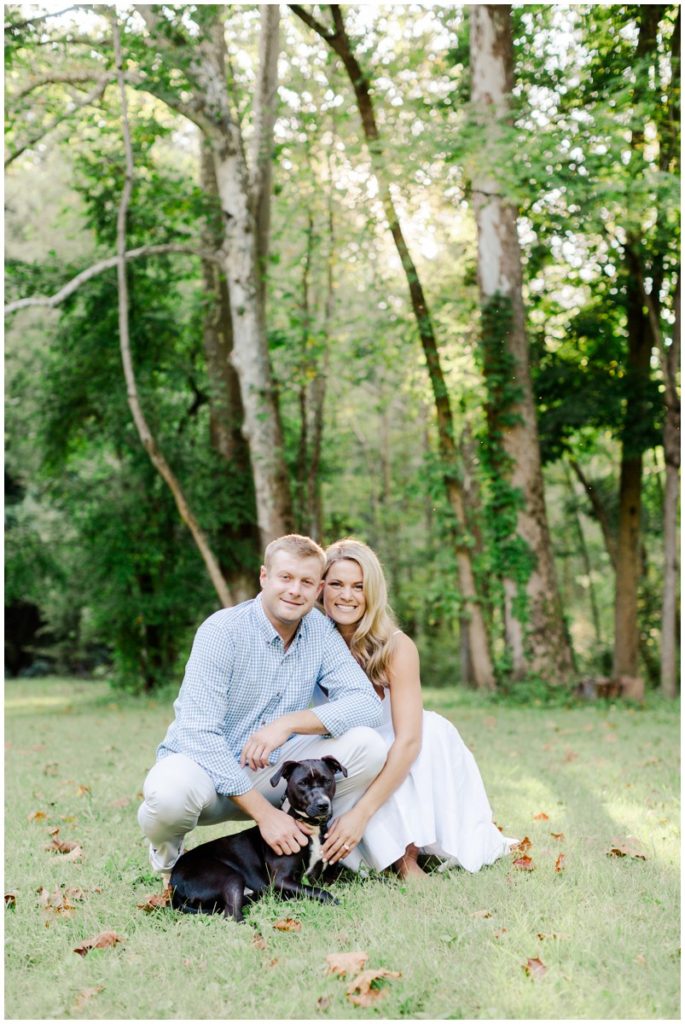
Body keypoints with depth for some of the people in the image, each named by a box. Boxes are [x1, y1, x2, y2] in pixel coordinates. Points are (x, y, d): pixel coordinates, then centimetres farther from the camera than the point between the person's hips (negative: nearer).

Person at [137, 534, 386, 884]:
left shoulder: (320, 631, -3)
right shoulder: (223, 630, -19)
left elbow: (368, 704, -11)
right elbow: (199, 733, -26)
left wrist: (289, 722, -27)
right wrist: (264, 812, -30)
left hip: (271, 769, 4)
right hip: (204, 764, -4)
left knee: (367, 745, -17)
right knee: (172, 792, -39)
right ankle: (167, 855, -4)